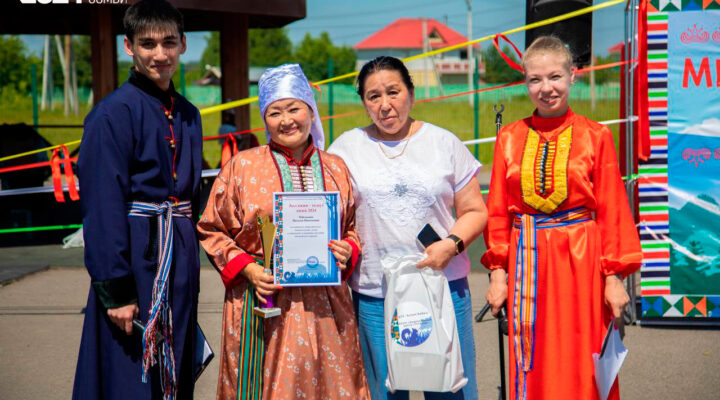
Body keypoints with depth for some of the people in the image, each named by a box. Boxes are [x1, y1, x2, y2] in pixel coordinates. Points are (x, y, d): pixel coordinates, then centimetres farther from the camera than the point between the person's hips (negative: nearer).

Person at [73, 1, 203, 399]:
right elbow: (102, 205, -15)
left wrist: (190, 263, 15)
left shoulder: (187, 115, 11)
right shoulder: (113, 112, -11)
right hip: (135, 258, -7)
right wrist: (116, 289, -19)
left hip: (180, 260, 7)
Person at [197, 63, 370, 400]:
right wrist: (246, 268, -9)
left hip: (324, 306, 2)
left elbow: (355, 226, 17)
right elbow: (211, 230, 5)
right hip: (261, 305, -2)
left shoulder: (336, 169, 9)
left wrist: (348, 252, -5)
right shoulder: (242, 166, 2)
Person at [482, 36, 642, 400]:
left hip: (581, 262, -1)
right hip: (526, 264, 2)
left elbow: (612, 211, 0)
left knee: (582, 369, 4)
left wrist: (614, 277, -4)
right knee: (532, 370, 7)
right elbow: (498, 211, 8)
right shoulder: (509, 138, 5)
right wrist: (498, 272, 3)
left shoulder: (595, 137, 0)